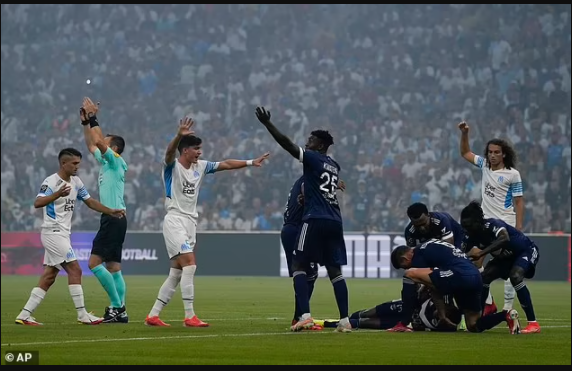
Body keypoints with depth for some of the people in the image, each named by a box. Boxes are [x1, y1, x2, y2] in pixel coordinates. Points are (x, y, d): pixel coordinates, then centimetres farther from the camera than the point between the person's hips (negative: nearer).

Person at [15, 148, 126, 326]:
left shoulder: (76, 182, 10)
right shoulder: (51, 182, -14)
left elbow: (90, 202, 19)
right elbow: (37, 203, -28)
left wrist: (111, 211, 7)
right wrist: (58, 194, -43)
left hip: (62, 234, 9)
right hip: (53, 232, -9)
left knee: (48, 277, 7)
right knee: (74, 270, -11)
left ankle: (24, 315, 8)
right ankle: (82, 315, -8)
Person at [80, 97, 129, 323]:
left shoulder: (115, 161, -8)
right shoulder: (105, 161, 16)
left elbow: (98, 142, -20)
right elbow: (91, 145, 29)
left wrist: (93, 118, -12)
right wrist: (85, 121, 22)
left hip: (114, 218, -10)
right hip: (111, 219, 10)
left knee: (95, 262, -15)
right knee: (113, 267, 7)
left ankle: (117, 305, -15)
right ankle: (119, 310, 6)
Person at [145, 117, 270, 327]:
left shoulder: (200, 167, 12)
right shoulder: (172, 166, -9)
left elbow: (225, 164, 17)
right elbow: (169, 153, -30)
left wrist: (250, 162, 11)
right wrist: (179, 136, -49)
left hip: (191, 222, 8)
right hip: (175, 221, -8)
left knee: (176, 273, 8)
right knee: (190, 264, -19)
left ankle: (153, 315, 13)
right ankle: (189, 316, -21)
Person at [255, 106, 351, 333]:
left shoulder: (313, 159, -2)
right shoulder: (334, 166, 18)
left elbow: (287, 144, -9)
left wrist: (267, 124, -7)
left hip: (315, 220, -7)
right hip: (335, 222, 7)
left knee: (299, 266, -1)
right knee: (335, 271, 9)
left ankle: (305, 316, -15)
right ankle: (345, 321, 3)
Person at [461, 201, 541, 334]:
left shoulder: (492, 225, -33)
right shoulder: (471, 236, -12)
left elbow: (505, 239, -54)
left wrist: (481, 253, -58)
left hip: (527, 251, -8)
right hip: (506, 257, 8)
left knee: (515, 276, -32)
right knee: (483, 277, -10)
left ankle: (533, 323, -31)